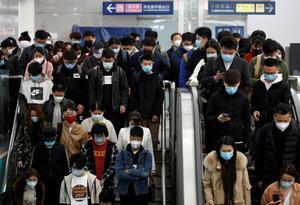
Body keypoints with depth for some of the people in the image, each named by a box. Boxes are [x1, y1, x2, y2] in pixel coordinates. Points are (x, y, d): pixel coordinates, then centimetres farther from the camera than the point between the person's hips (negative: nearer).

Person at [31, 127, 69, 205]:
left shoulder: (60, 148, -4)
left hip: (57, 182, 1)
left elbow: (65, 166, 4)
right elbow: (33, 166, 2)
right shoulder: (38, 148, -6)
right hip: (42, 182, -1)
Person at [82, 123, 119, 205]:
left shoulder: (112, 147, -4)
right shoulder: (86, 146, -2)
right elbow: (84, 164, -2)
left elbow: (113, 166, -6)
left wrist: (103, 179, -12)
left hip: (107, 182, 0)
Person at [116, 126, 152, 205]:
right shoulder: (122, 154, 3)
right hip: (125, 192, 0)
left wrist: (129, 171, -10)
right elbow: (118, 173, -9)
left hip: (141, 192, 0)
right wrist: (136, 177, -13)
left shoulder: (147, 155, 2)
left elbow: (146, 172, -12)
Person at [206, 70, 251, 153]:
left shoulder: (243, 99, 5)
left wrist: (246, 141, 5)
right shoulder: (215, 97, 2)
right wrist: (217, 119, -16)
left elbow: (247, 121, 9)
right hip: (217, 139, 0)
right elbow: (208, 118, 6)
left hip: (237, 140, 1)